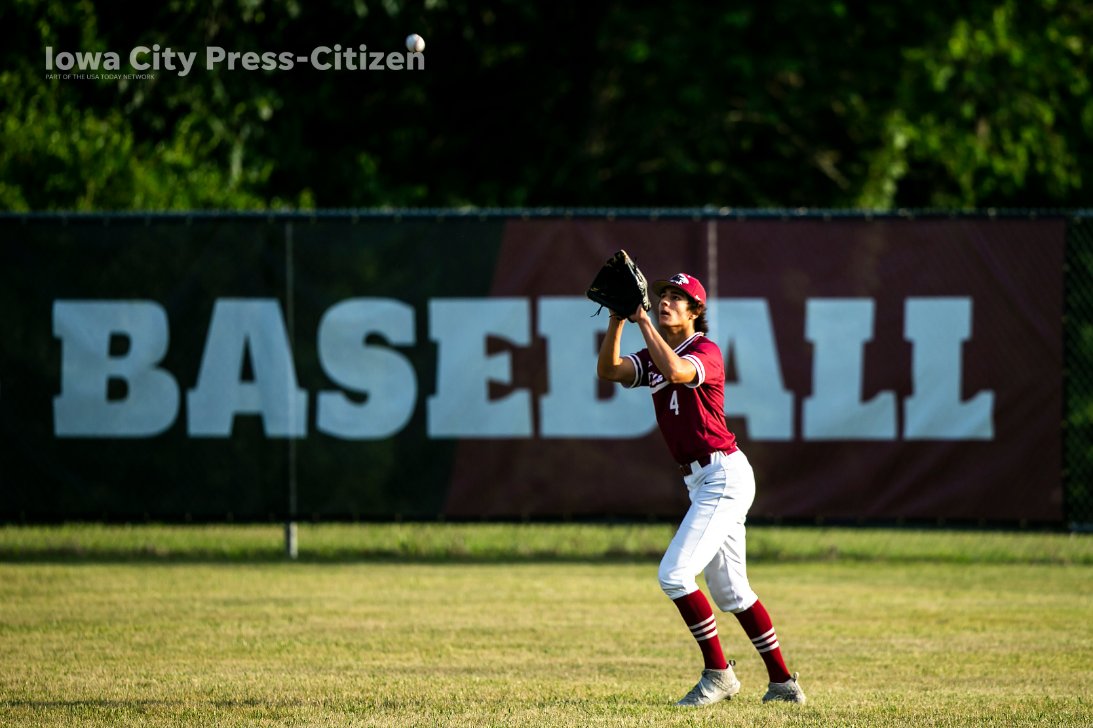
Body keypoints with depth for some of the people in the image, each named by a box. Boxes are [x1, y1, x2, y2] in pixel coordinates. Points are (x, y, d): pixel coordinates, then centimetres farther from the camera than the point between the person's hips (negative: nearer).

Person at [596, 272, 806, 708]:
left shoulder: (706, 351, -11)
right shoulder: (656, 357, 13)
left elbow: (676, 372, -33)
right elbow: (609, 370, -2)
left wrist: (643, 320, -26)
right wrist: (618, 319, -12)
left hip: (724, 476, -10)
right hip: (701, 482, 10)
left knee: (674, 574, -15)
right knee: (729, 590, 13)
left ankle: (718, 673, -6)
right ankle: (783, 683, 21)